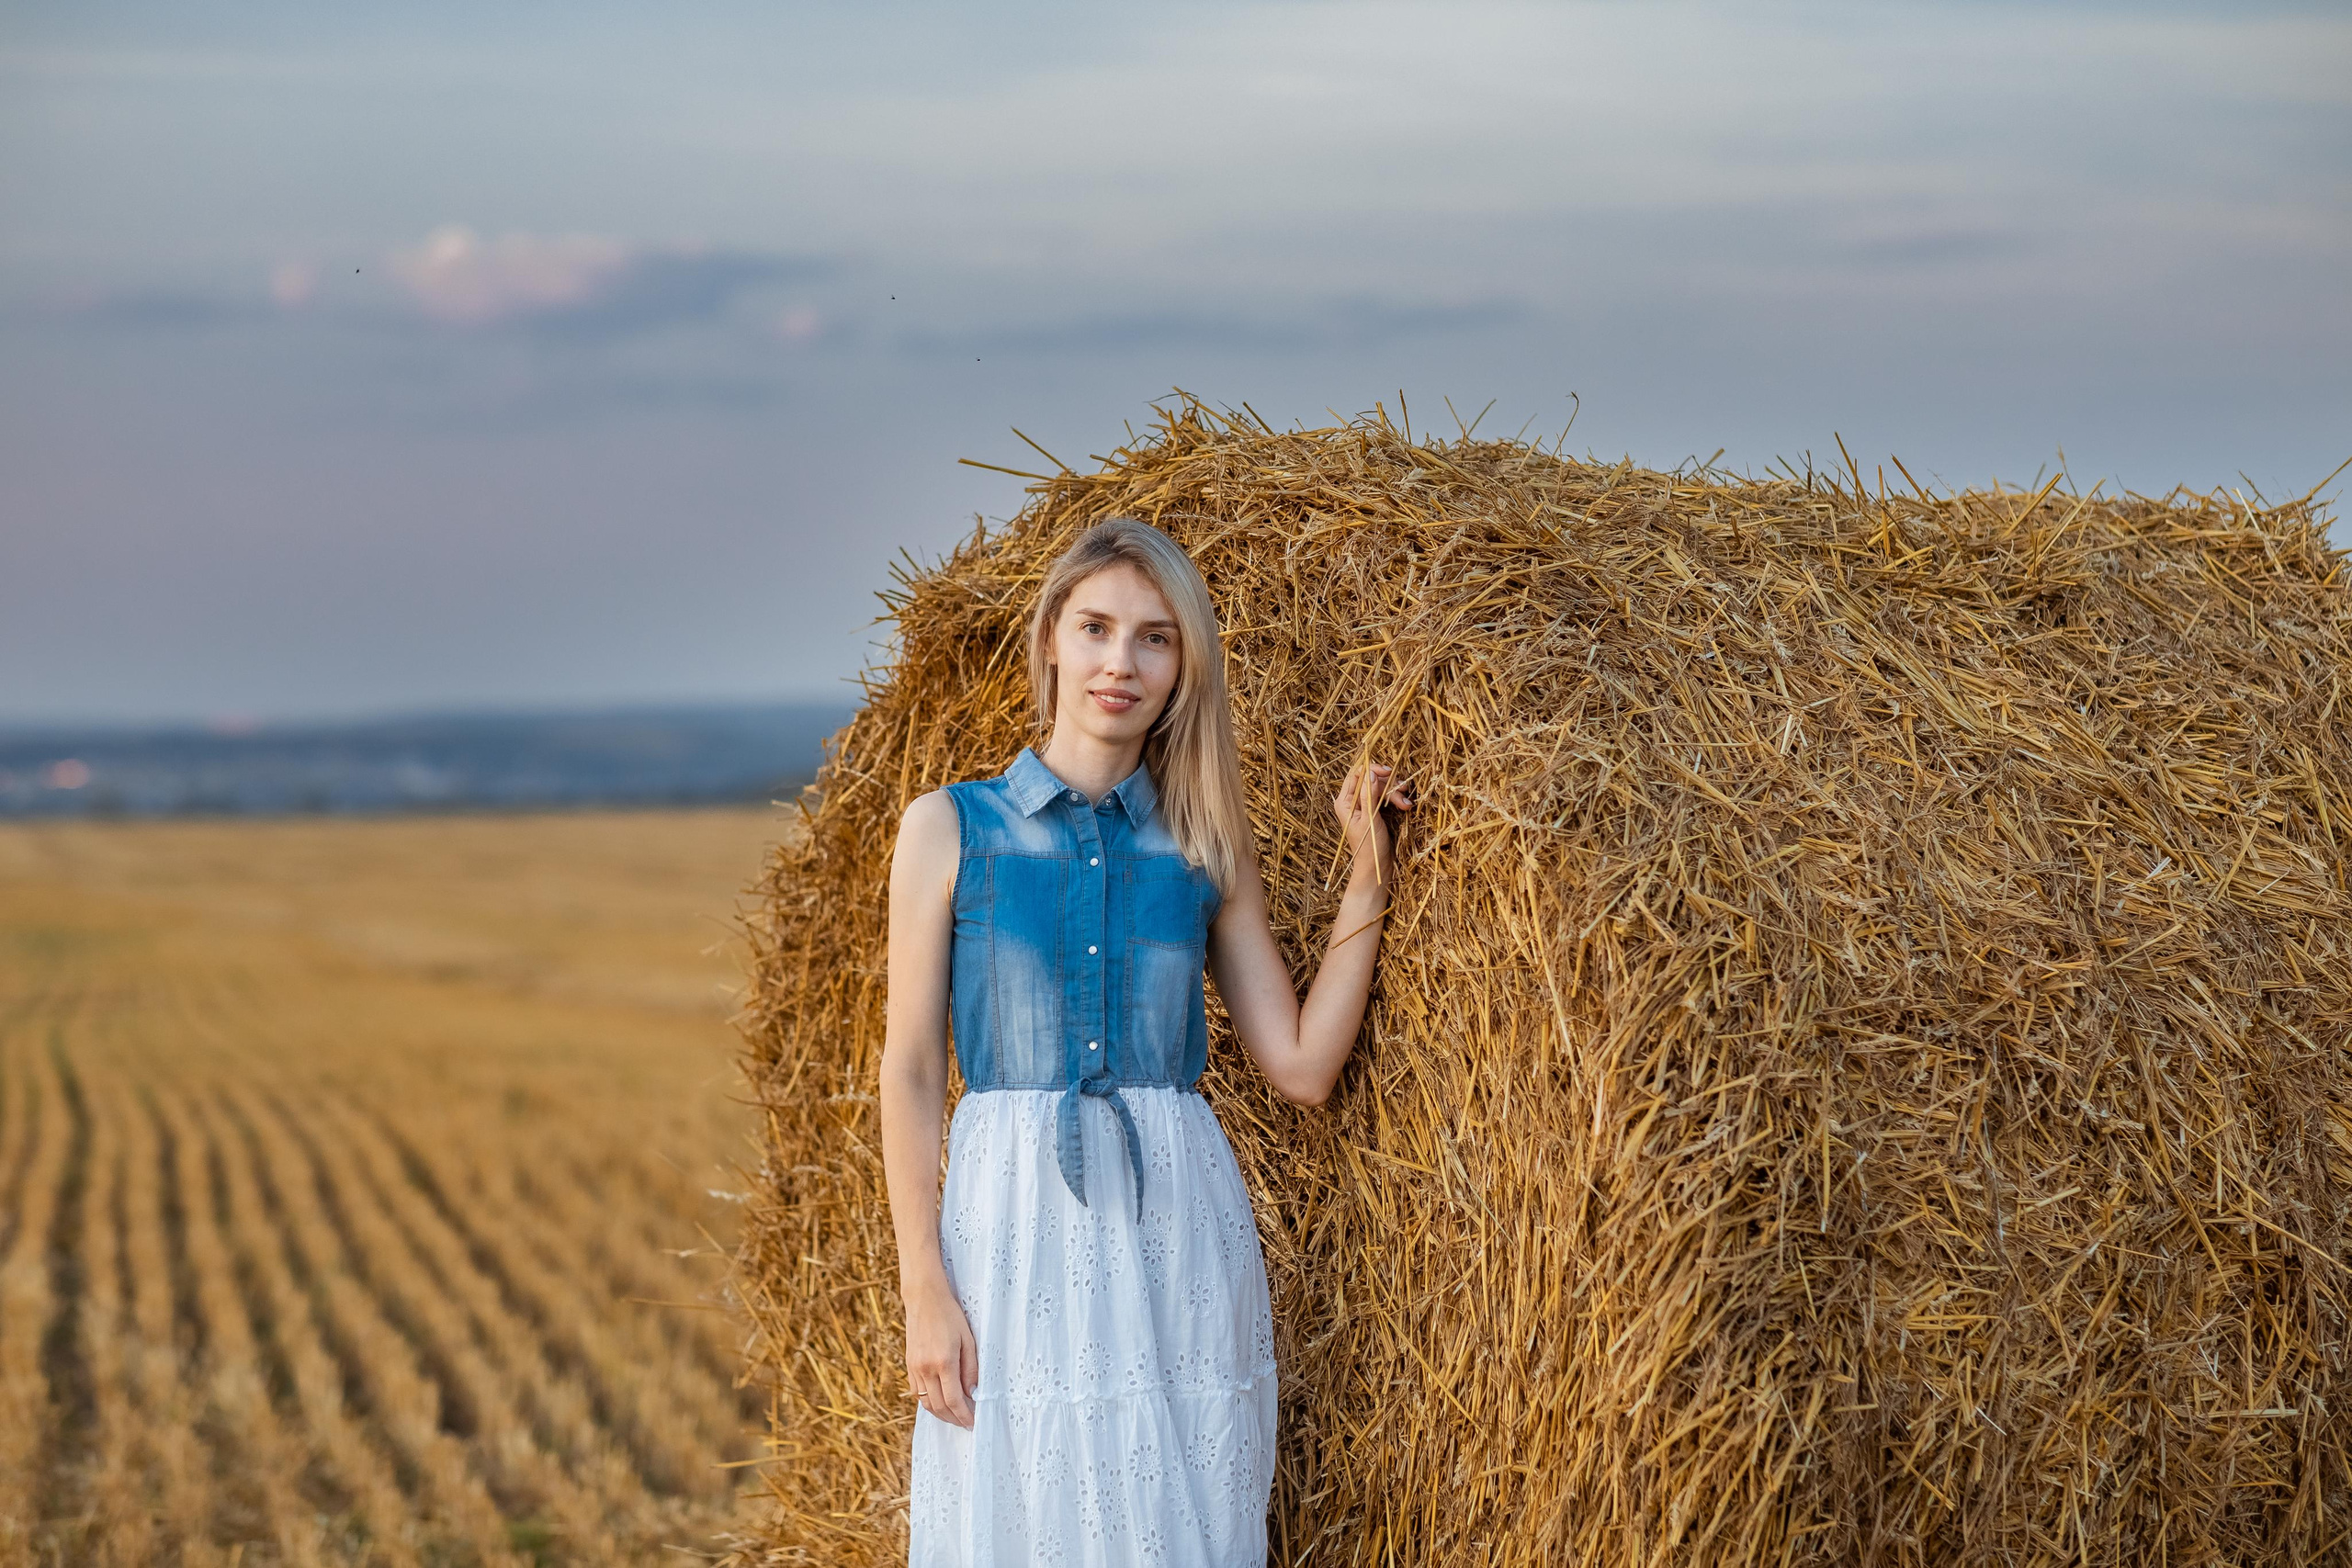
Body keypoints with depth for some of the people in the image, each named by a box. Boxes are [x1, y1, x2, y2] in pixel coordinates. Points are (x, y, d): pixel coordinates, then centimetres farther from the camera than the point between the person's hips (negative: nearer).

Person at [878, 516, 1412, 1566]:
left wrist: (1367, 879, 1)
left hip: (1179, 1231, 2)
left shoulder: (1206, 847, 9)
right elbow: (910, 1068, 0)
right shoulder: (950, 827, 3)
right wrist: (923, 1288, -8)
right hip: (1012, 1220, -2)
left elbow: (1300, 1068, 6)